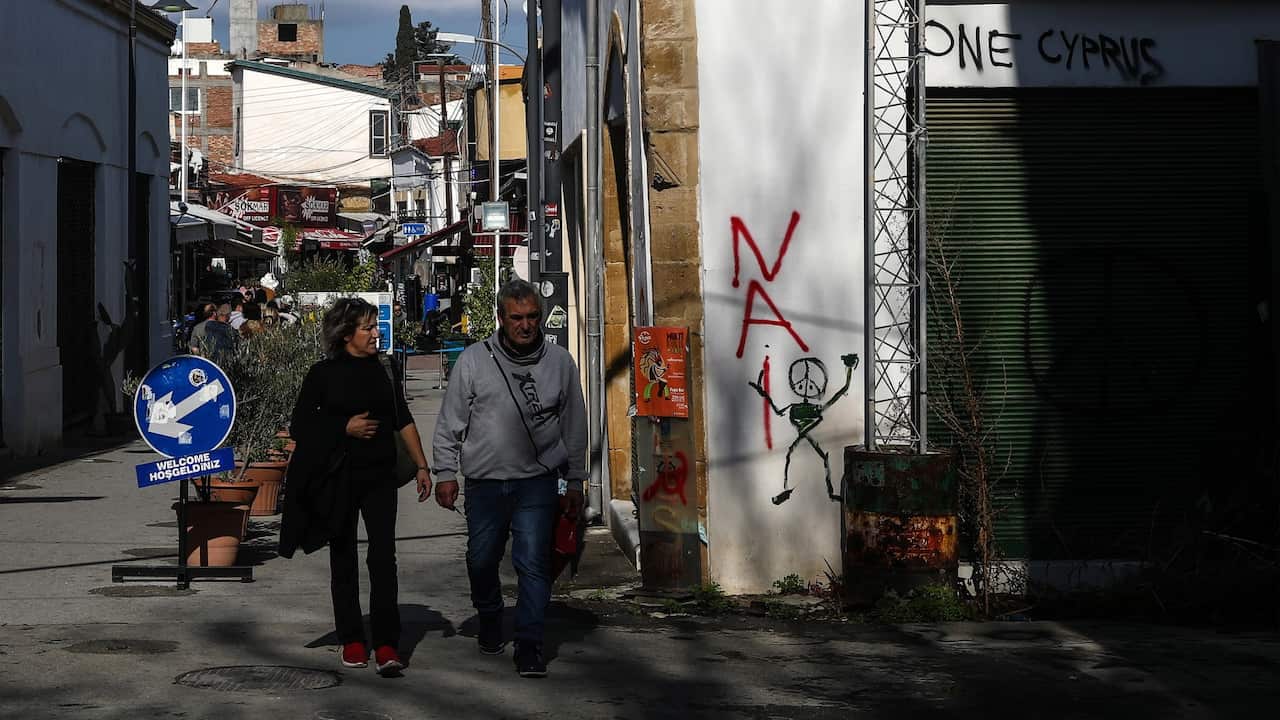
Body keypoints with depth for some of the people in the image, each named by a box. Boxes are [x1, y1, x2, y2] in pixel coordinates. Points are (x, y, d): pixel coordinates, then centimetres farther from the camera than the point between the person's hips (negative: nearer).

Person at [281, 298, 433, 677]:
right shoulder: (324, 374, 0)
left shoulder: (384, 373, 9)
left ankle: (386, 645, -14)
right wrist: (346, 427, -12)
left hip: (379, 476, 1)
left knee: (383, 556, -11)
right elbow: (299, 427, -1)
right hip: (338, 479, -1)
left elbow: (404, 421, 15)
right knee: (344, 560, 8)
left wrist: (421, 466, 9)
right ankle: (352, 641, 19)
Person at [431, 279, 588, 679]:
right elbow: (450, 421, 5)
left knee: (533, 563, -10)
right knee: (481, 561, 11)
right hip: (484, 482, 1)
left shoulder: (559, 361, 4)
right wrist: (445, 472, 1)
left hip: (537, 483, -1)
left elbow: (575, 427, 10)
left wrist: (575, 482, 9)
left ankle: (529, 645, -5)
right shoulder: (473, 360, 0)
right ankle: (489, 621, 37)